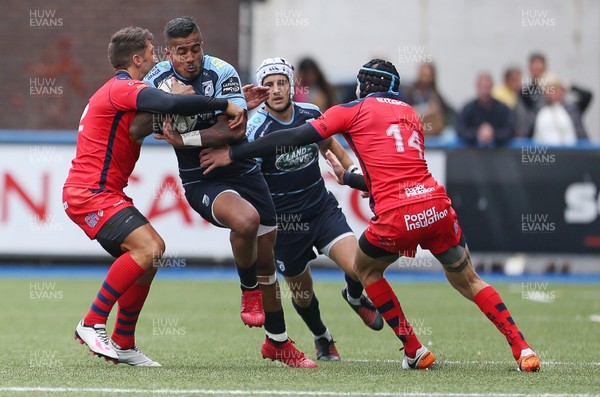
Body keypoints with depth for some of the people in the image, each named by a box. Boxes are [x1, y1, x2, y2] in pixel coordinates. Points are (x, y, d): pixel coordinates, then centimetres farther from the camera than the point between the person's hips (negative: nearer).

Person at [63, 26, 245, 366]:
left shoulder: (119, 90, 21)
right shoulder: (124, 89, -14)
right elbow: (171, 104, -31)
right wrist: (224, 105, -22)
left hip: (104, 191, 11)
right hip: (90, 193, -11)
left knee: (151, 250, 9)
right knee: (147, 248, -23)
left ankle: (123, 344, 12)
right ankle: (92, 325, -15)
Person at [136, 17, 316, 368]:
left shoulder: (222, 74, -14)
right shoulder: (158, 80, -6)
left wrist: (185, 137, -29)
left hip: (243, 170, 1)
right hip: (201, 181, -1)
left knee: (266, 259, 10)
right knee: (246, 220, -34)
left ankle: (278, 343, 29)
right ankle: (249, 290, -6)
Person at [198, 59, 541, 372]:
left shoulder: (355, 110, 9)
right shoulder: (411, 115, 25)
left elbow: (294, 139, 3)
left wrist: (233, 153, 8)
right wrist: (348, 178, 45)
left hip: (397, 217, -4)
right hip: (437, 204, 4)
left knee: (367, 269, 23)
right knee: (467, 280, 19)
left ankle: (415, 352, 18)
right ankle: (522, 349, 8)